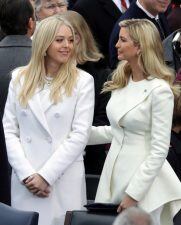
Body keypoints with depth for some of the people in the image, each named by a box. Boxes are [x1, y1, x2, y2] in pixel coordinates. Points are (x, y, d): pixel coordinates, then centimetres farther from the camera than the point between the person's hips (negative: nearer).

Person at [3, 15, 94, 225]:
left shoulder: (82, 81, 0)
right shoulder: (20, 78, 8)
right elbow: (9, 130, 5)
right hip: (25, 181, 2)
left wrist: (45, 176, -11)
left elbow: (80, 134, -6)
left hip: (64, 181, -2)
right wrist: (26, 174, -7)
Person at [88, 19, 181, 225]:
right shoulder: (120, 82, 8)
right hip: (114, 173, 7)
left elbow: (159, 150, -15)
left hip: (143, 176, -7)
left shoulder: (159, 90, -14)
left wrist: (133, 194, -17)